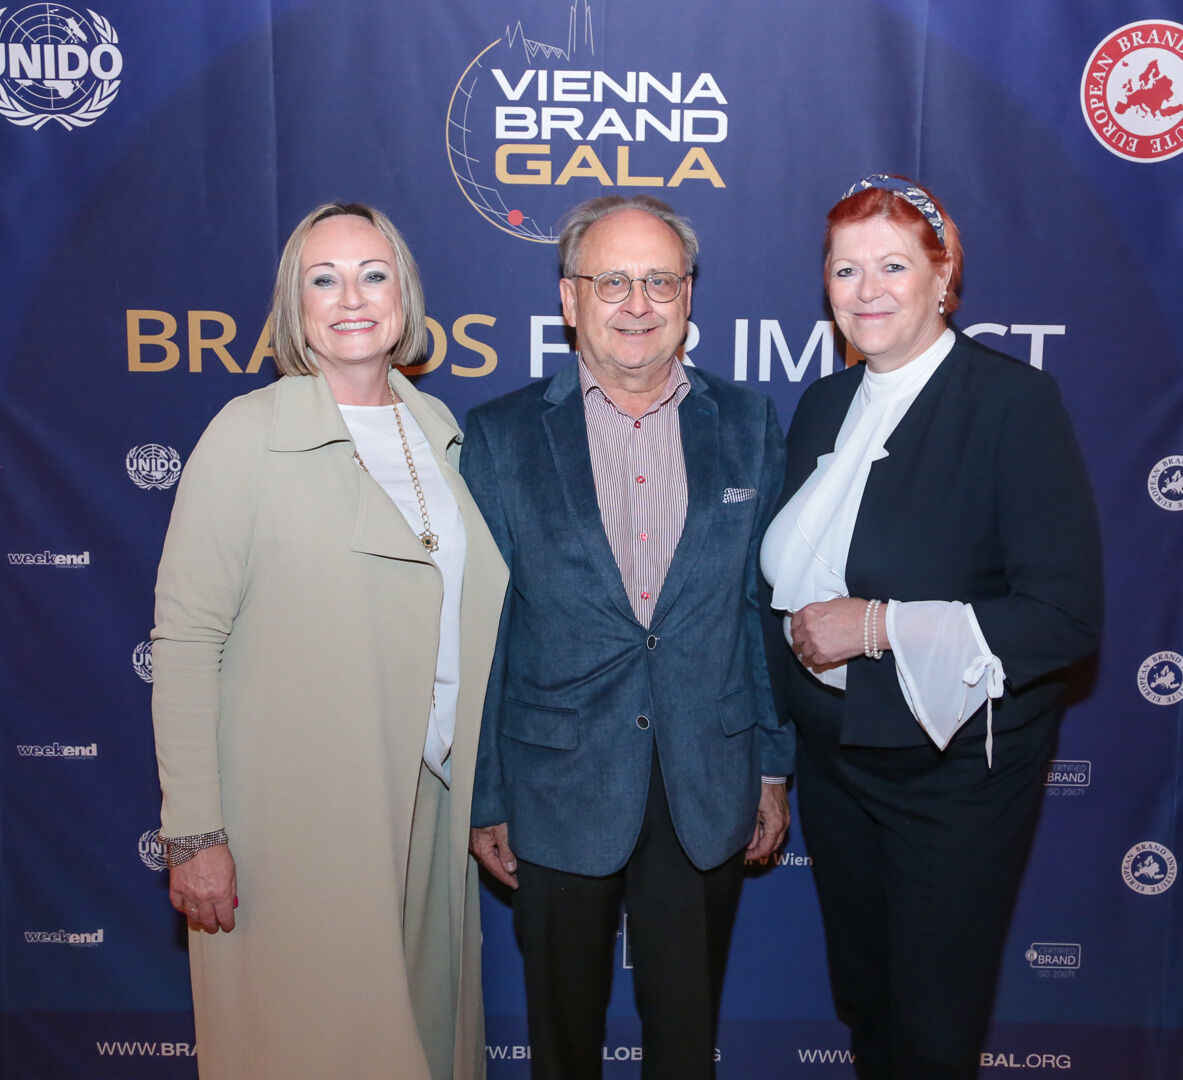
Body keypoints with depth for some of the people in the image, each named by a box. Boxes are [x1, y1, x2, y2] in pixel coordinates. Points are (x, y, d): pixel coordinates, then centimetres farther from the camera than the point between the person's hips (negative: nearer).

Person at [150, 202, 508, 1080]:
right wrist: (194, 833, -15)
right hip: (296, 818, -5)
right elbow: (184, 640, -12)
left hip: (430, 798, 5)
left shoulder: (437, 429, 7)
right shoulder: (249, 434, -9)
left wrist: (486, 791, 9)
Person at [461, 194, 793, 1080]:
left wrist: (776, 771, 5)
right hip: (558, 795, -1)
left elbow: (768, 607, 4)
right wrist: (484, 798, -2)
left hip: (709, 794, 1)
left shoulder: (749, 427, 1)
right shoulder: (503, 436, -4)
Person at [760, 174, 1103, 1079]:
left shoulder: (1015, 401, -14)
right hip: (834, 758, 6)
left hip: (959, 768, -5)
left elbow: (1066, 614, -20)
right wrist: (804, 627, -2)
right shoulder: (824, 405, 5)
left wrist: (878, 625, -23)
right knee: (861, 998, 21)